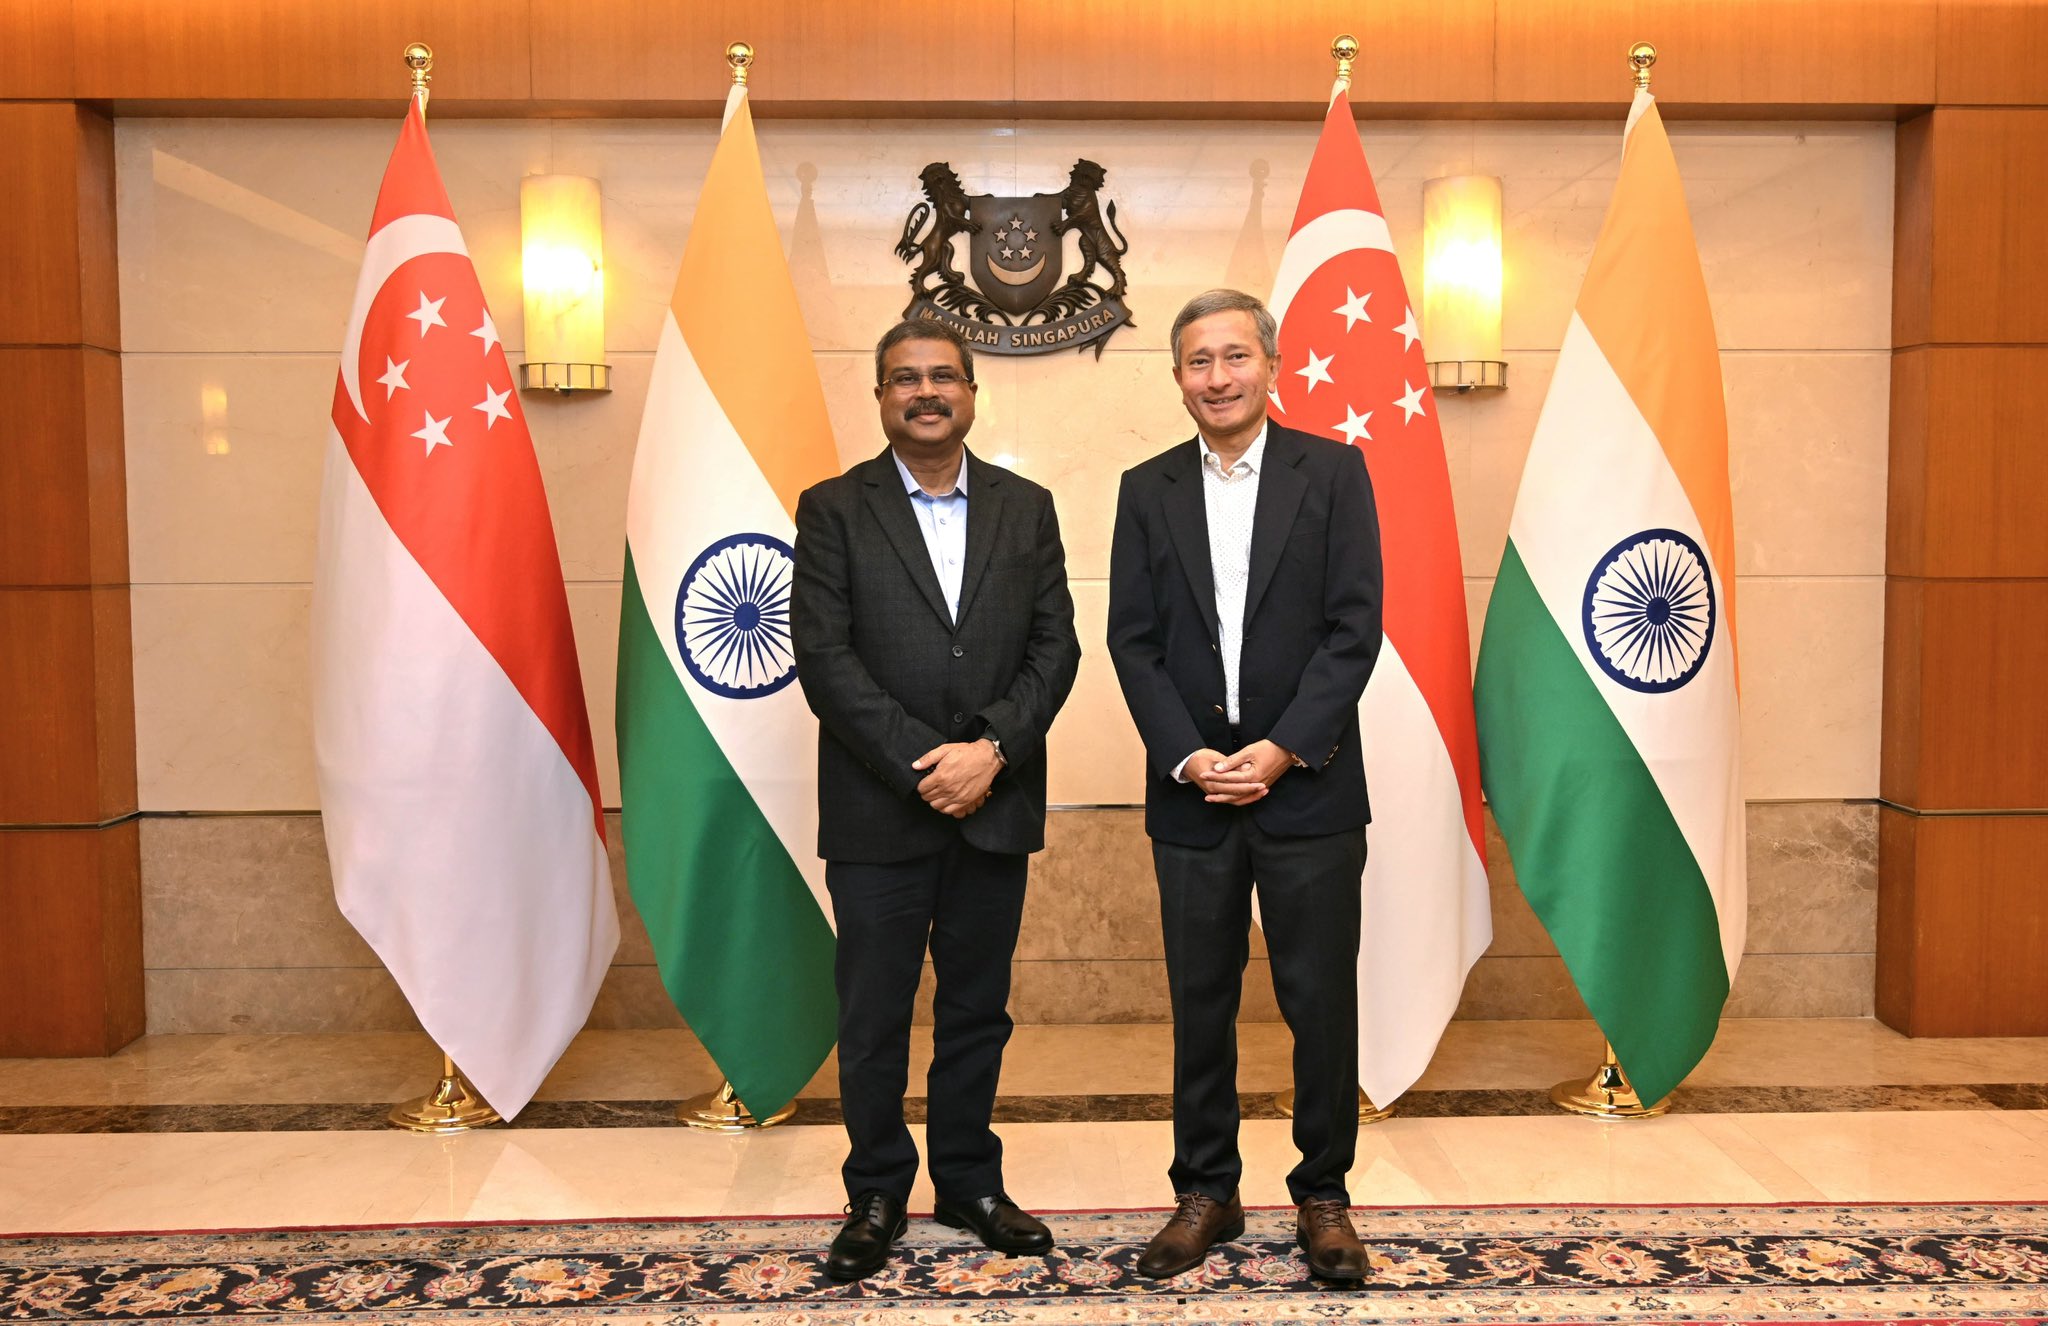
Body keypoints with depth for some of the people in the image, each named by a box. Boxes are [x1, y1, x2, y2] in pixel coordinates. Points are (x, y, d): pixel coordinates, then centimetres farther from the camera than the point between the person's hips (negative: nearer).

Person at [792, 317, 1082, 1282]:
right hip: (878, 812, -2)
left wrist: (990, 749, -13)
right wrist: (922, 765, -15)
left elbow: (1055, 648, 2)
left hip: (995, 804, 2)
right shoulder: (833, 510, 0)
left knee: (978, 1010, 13)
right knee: (873, 1017, 7)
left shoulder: (1026, 508, 8)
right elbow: (823, 658, -8)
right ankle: (877, 1196, 24)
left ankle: (970, 1184, 29)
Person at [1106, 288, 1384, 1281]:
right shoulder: (1147, 490, 8)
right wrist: (1188, 758, -9)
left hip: (1308, 787, -2)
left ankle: (1323, 1196, 21)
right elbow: (1132, 641, 3)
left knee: (1322, 1002, 5)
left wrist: (1282, 750, -13)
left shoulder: (1333, 472, 1)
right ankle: (1205, 1194, 23)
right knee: (1200, 1004, 10)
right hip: (1191, 791, 2)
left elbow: (1355, 627, -5)